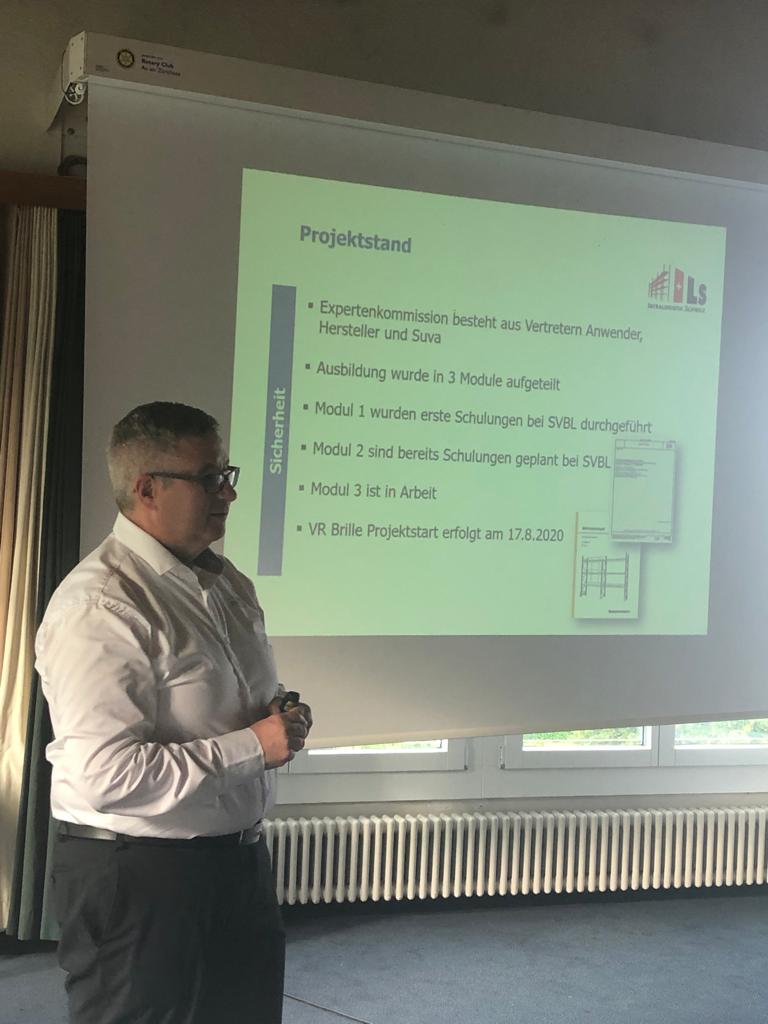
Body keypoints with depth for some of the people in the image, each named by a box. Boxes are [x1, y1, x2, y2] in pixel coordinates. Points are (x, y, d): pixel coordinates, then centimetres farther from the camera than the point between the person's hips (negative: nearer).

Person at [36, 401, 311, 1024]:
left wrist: (282, 719, 0)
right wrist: (252, 746, -22)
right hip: (136, 878, -8)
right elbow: (105, 774, -30)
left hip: (239, 853, 9)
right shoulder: (101, 608, -22)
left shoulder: (227, 582, 7)